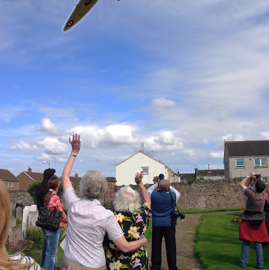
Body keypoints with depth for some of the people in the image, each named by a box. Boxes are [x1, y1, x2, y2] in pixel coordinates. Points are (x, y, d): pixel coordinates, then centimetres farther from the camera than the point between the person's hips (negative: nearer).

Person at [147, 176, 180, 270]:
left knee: (156, 246, 10)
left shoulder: (153, 195, -10)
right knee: (171, 247, 7)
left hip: (156, 224, 1)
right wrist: (168, 185, 12)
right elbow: (178, 193, 14)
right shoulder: (173, 195, -10)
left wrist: (157, 184, 15)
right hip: (169, 224, -1)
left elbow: (148, 190, 13)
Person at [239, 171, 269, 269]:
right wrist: (258, 180, 11)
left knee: (246, 242, 7)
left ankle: (243, 262, 11)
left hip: (248, 221, -3)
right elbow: (259, 188, 18)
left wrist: (249, 176, 1)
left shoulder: (252, 194, -19)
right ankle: (260, 263, 8)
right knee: (258, 243, 9)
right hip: (259, 221, 3)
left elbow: (241, 184, -5)